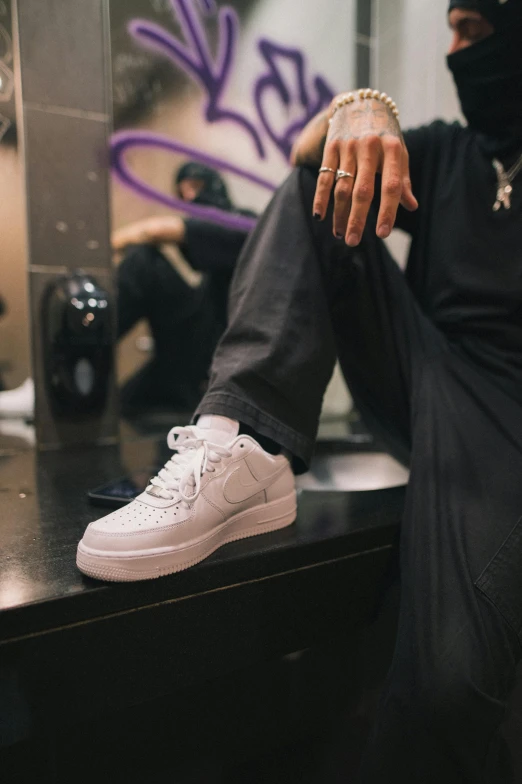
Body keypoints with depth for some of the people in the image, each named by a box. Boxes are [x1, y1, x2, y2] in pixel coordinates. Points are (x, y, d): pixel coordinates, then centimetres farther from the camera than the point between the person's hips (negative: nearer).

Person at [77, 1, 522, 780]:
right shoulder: (449, 153, 18)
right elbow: (310, 153, 12)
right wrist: (357, 108, -9)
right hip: (418, 374, 5)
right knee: (325, 179, -4)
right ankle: (245, 451, -23)